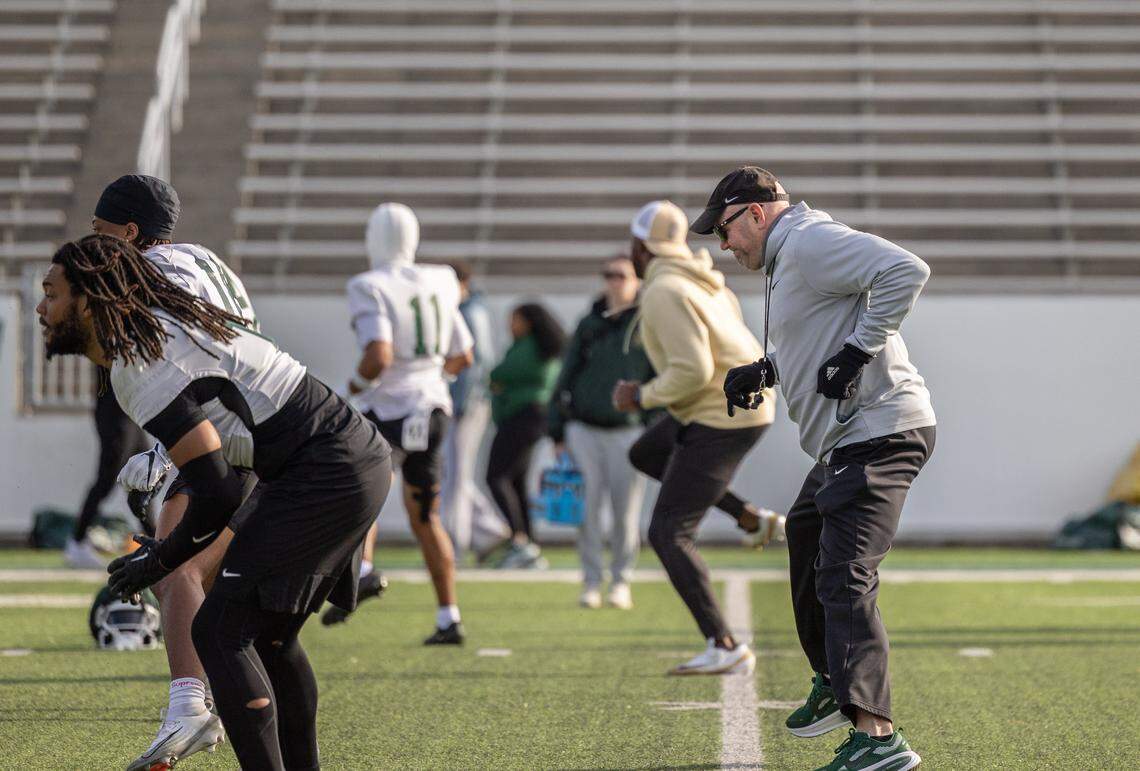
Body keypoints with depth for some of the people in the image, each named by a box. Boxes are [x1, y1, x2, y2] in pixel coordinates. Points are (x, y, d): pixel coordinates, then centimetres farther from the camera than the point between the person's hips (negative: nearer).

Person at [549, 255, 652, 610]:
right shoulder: (589, 325, 9)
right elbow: (566, 378, 12)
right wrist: (557, 431, 7)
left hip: (628, 431, -2)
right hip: (583, 429, 2)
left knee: (626, 510, -1)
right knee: (587, 508, -1)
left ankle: (621, 582, 12)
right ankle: (591, 582, 7)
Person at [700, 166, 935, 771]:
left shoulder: (808, 242, -12)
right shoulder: (787, 261, 21)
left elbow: (906, 271, -25)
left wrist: (857, 352, -23)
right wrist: (763, 371, 15)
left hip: (878, 433, -12)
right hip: (842, 443, 12)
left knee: (844, 576, -20)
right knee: (806, 541, 28)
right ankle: (835, 685, 46)